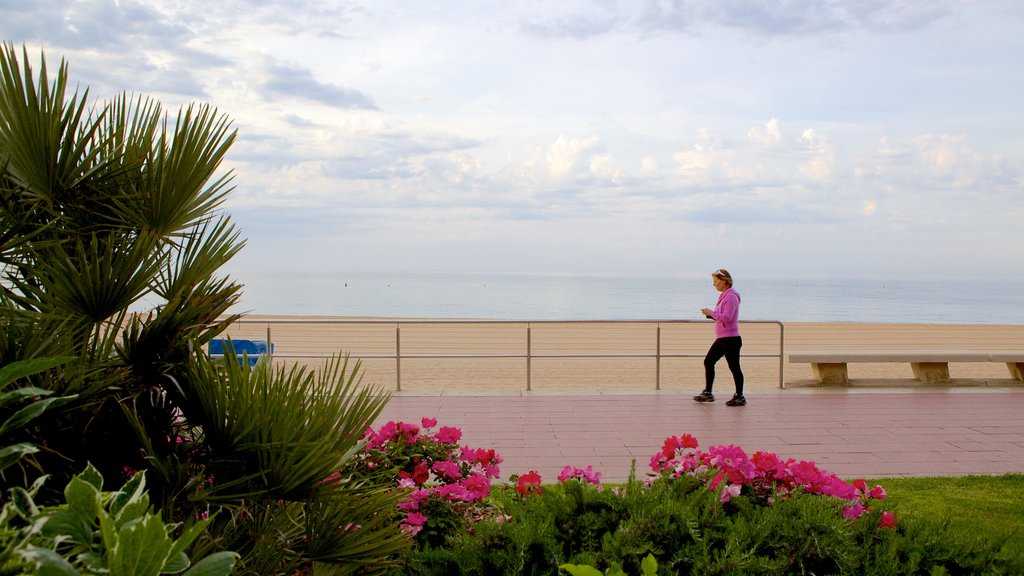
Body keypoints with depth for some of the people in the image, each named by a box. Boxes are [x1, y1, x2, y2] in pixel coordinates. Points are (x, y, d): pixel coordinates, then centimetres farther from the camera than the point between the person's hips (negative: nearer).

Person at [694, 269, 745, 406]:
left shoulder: (731, 297, -16)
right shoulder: (723, 296, 14)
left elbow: (726, 318, -24)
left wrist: (711, 312, -15)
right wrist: (710, 314, 5)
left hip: (730, 338, -10)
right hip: (721, 338, 10)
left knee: (734, 367, -2)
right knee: (708, 361, 12)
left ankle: (740, 397, 7)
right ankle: (707, 393, 19)